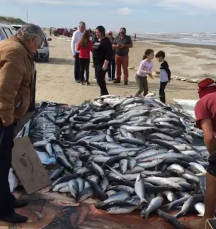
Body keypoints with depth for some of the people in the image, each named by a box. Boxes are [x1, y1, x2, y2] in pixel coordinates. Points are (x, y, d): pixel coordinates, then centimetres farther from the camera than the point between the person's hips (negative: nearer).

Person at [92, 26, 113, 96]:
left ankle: (104, 94, 1)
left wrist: (105, 64, -24)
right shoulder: (96, 40, 13)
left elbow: (109, 54, -19)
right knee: (99, 79, 12)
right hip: (96, 63, 9)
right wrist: (93, 61, 19)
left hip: (102, 63, -9)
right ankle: (103, 94, 22)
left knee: (100, 79, -10)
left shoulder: (106, 41, -13)